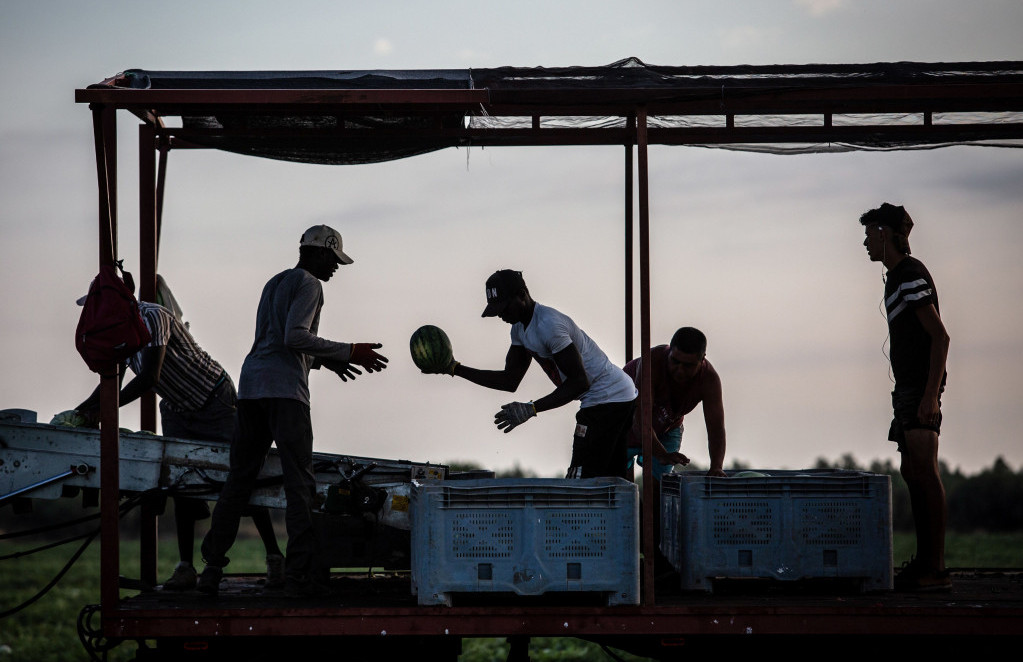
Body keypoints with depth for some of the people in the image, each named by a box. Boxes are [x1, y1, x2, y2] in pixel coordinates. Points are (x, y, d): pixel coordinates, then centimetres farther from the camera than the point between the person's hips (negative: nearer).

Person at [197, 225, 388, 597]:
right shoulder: (308, 284, -1)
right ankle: (301, 574, -16)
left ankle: (212, 569, 7)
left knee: (239, 479, 10)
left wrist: (323, 360, 31)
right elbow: (295, 337, -14)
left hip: (251, 384, 8)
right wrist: (347, 352, -13)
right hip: (284, 388, -8)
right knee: (300, 482, -9)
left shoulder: (274, 283, 26)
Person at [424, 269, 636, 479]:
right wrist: (456, 369, 8)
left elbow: (579, 381, -24)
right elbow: (510, 380, 14)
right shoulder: (520, 327, 10)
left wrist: (531, 409, -28)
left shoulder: (548, 325, -23)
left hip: (606, 399, -11)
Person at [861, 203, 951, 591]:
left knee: (924, 469, -15)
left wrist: (931, 394, -22)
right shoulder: (895, 278, 20)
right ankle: (924, 563, 11)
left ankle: (935, 568, -19)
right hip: (907, 387, 10)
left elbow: (939, 336, -17)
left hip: (922, 386, -10)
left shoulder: (912, 275, -11)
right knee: (912, 472, 9)